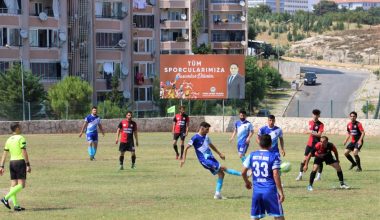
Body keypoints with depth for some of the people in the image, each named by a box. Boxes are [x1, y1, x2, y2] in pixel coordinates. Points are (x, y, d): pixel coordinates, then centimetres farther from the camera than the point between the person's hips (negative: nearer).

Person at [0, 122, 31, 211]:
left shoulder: (9, 140, 10)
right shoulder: (21, 138, -9)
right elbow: (24, 153, -15)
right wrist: (28, 165, -12)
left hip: (12, 162, 7)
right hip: (20, 161, -7)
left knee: (14, 184, 6)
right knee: (21, 185, -8)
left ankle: (15, 205, 1)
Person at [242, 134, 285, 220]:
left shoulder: (252, 155, 6)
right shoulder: (274, 156, -6)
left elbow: (243, 172, 8)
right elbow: (276, 175, -12)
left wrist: (247, 182, 30)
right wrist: (281, 192, -7)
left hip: (257, 191, 4)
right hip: (270, 190, -4)